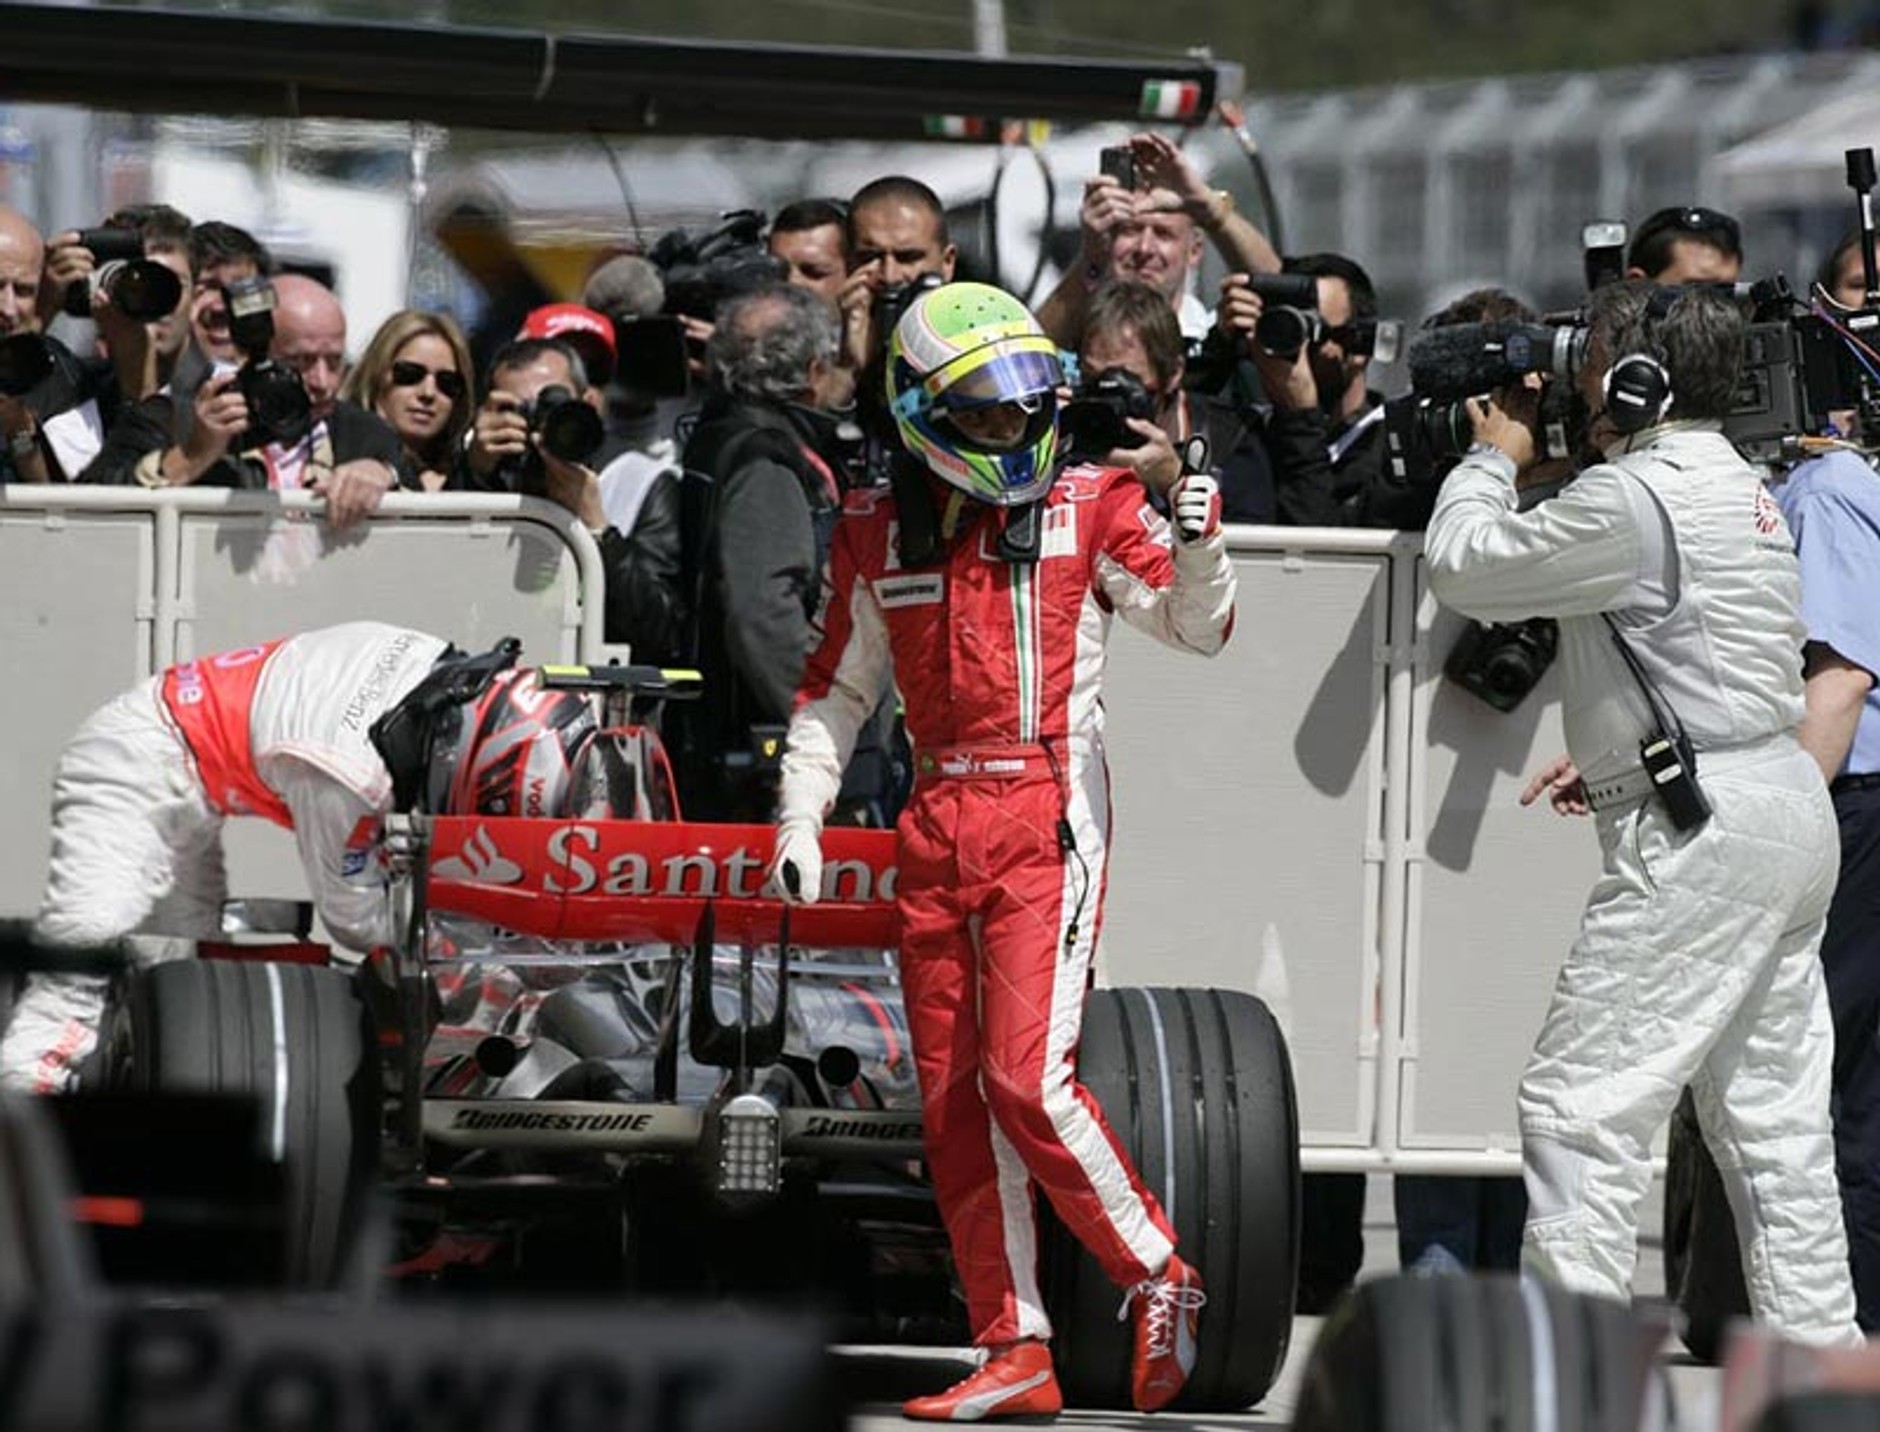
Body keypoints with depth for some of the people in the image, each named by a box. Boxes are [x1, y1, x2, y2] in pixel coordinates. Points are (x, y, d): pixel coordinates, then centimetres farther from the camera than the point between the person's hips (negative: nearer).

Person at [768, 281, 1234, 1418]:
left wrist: (1197, 548, -26)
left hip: (1049, 814, -5)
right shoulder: (879, 536, 10)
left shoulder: (1088, 506, -1)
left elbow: (1196, 627, -7)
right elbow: (838, 690, 20)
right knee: (954, 1099, 4)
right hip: (938, 829, 5)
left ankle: (1159, 1279, 3)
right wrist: (801, 821, 12)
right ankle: (1017, 1354, 9)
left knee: (1027, 1077, -16)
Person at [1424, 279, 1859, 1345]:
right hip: (1787, 808, 10)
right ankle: (1816, 1346, 16)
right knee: (1773, 1113, 14)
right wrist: (1613, 758, 23)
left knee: (1581, 1101, -9)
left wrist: (1495, 457, 9)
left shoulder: (1632, 499, -15)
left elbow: (1463, 566, -8)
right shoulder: (1740, 488, 16)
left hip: (1703, 836, -10)